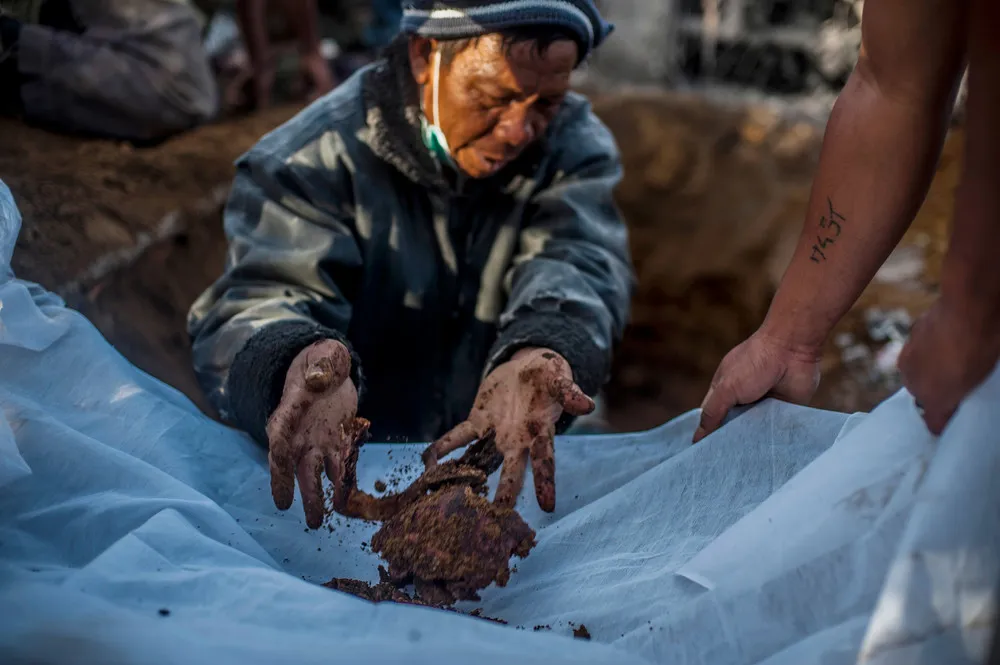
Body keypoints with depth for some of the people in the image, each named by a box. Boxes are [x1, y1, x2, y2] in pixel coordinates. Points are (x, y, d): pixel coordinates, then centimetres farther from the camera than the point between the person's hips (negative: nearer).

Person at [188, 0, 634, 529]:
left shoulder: (575, 144, 0)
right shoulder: (315, 157, -9)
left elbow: (578, 266, -17)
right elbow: (260, 296, -22)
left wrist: (544, 350, -43)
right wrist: (301, 365, -48)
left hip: (512, 474, 2)